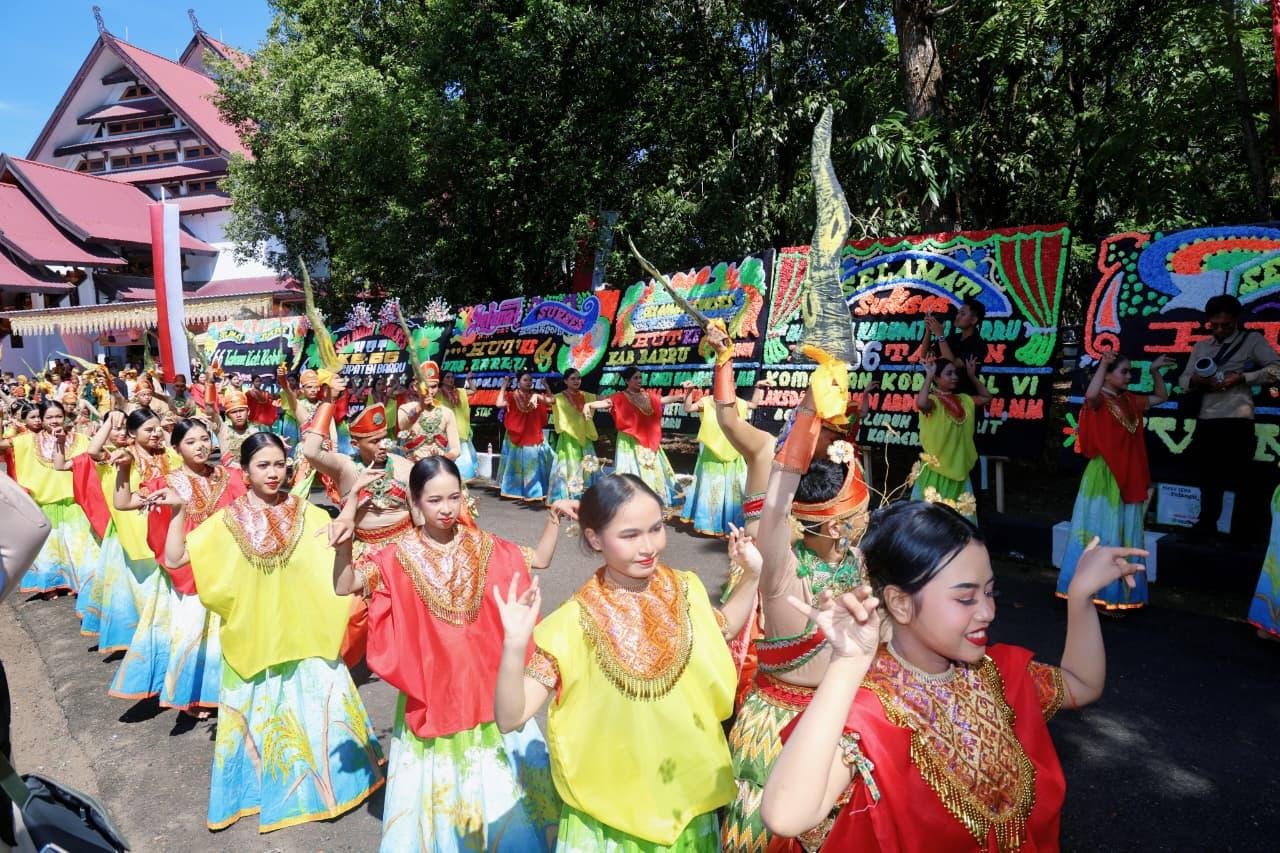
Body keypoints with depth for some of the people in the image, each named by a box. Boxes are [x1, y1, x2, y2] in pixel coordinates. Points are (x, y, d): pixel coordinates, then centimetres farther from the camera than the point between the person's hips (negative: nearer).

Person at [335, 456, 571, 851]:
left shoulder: (484, 546, -5)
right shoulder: (401, 557, -9)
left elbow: (540, 559, 3)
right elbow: (344, 587, -13)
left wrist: (553, 519, -11)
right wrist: (344, 545, -30)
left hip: (484, 676, 2)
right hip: (431, 682, -2)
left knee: (495, 773, 16)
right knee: (439, 772, 12)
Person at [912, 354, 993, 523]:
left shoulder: (963, 400, 9)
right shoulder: (932, 400, -14)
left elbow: (986, 397, 23)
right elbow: (920, 403, -38)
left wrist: (972, 376, 14)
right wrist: (929, 375, -27)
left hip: (959, 468, 7)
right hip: (936, 469, -7)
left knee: (961, 513, 16)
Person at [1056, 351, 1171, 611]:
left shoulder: (1130, 401, 11)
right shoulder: (1100, 401, -12)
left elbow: (1161, 397, 26)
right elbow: (1090, 395, -37)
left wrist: (1155, 371, 15)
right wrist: (1103, 363, -33)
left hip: (1129, 477, 8)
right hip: (1104, 477, -8)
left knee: (1125, 536, 15)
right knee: (1102, 534, -2)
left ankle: (1120, 593, 26)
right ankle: (1097, 592, 7)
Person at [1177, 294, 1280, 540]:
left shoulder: (1252, 340, 4)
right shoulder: (1201, 347, 17)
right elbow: (1183, 380, 13)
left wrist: (1241, 377, -17)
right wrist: (1196, 380, -9)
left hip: (1236, 421, -4)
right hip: (1205, 422, 4)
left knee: (1240, 478, 0)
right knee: (1207, 477, 12)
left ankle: (1247, 530, 12)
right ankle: (1207, 524, 23)